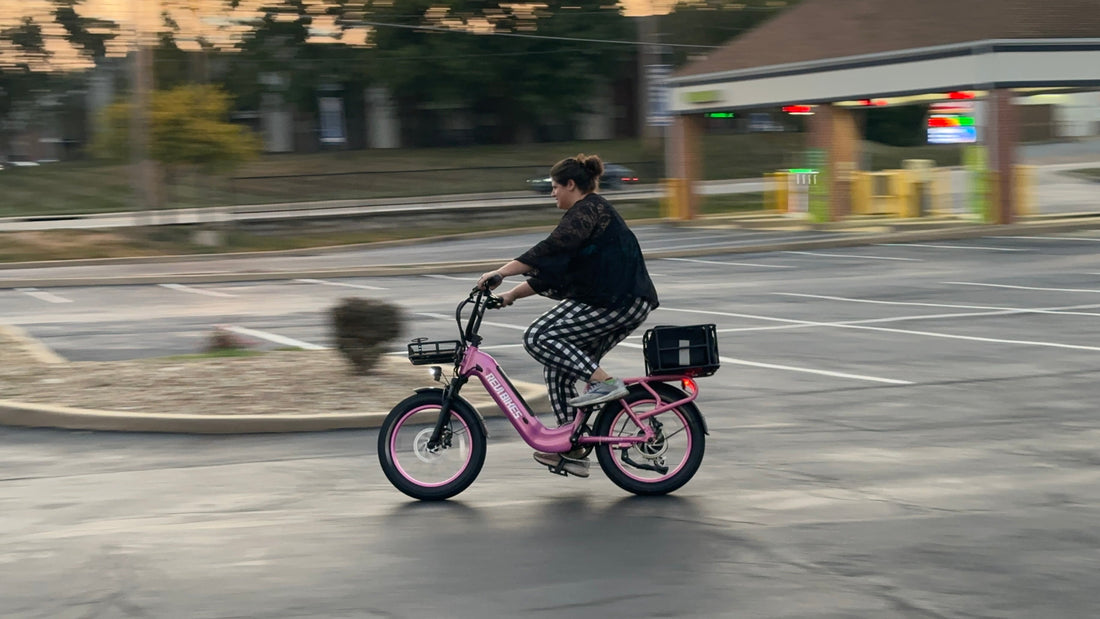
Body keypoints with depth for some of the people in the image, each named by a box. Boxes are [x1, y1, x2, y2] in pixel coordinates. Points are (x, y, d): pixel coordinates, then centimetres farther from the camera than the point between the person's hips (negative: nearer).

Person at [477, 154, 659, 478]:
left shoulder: (588, 210, -8)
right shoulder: (584, 214, 24)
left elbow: (550, 249, -22)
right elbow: (550, 273, 25)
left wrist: (500, 273, -24)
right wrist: (511, 294, 18)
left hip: (618, 303, -10)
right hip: (626, 304, 10)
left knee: (539, 338, -15)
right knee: (558, 368, 8)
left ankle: (604, 382, -16)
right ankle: (572, 451, 9)